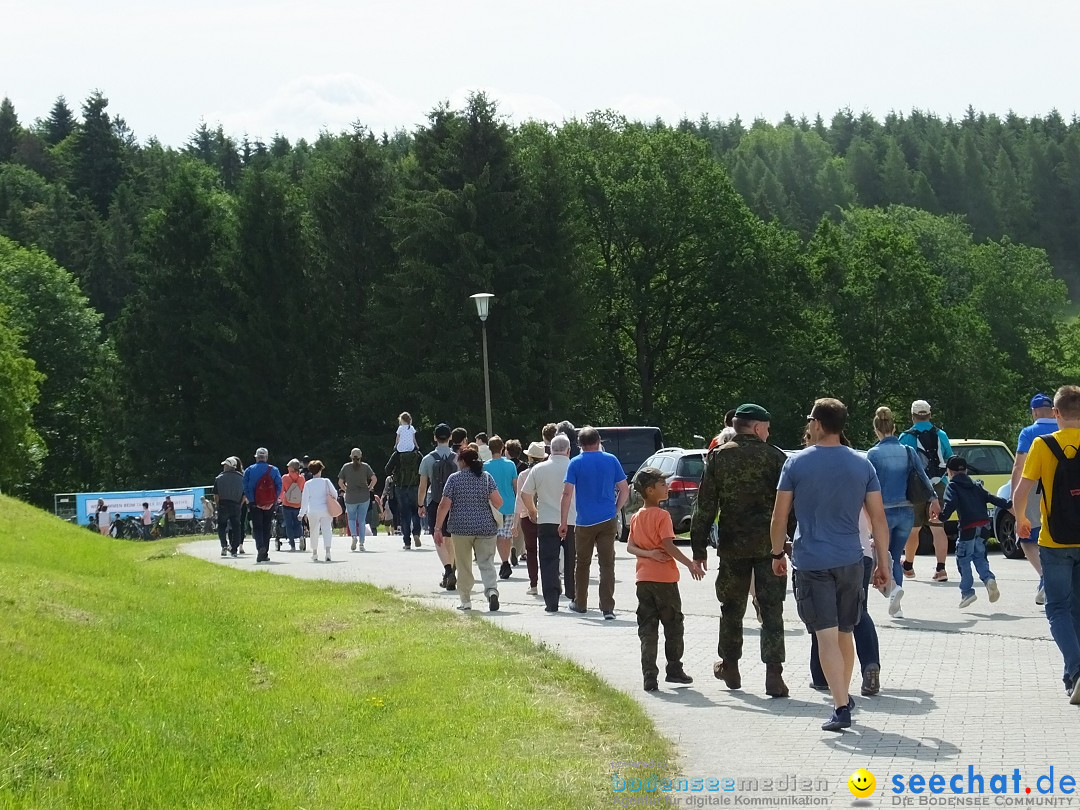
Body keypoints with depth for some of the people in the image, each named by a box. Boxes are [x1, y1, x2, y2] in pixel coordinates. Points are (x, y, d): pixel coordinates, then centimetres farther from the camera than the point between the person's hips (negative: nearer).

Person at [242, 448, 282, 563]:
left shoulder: (249, 470, -1)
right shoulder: (274, 470, 1)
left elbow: (246, 488, -5)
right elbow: (279, 485, -4)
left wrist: (251, 500, 1)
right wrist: (275, 500, 3)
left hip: (255, 504, -2)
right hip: (270, 504, 2)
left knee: (257, 527, 2)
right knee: (267, 528, 10)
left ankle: (260, 546, -23)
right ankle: (265, 554, 11)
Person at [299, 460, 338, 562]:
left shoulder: (308, 484, -2)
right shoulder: (326, 481, -2)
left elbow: (305, 499, -2)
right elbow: (334, 493, -2)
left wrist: (302, 513, 3)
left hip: (313, 511, 0)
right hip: (325, 510, 0)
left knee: (314, 532, 13)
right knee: (327, 530, -1)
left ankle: (315, 554, 20)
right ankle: (327, 551, -18)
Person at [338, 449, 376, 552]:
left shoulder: (346, 466, 0)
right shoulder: (365, 466, -1)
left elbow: (340, 482, -1)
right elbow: (374, 479, -8)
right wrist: (369, 488, 5)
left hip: (350, 497, -1)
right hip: (364, 497, 1)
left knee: (351, 518, 14)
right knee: (362, 520, 9)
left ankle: (353, 535, -12)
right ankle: (361, 544, 6)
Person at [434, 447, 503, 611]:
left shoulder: (454, 479, -1)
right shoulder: (486, 477, 3)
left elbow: (444, 505, -6)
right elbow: (498, 502, -5)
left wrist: (438, 528, -1)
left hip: (461, 528, -1)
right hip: (485, 528, 1)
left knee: (464, 566, 9)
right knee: (486, 563, 1)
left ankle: (466, 601, 11)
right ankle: (492, 590, -23)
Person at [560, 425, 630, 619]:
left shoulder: (576, 463, -4)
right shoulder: (611, 460, 2)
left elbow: (567, 494, -10)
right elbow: (624, 490, 4)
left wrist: (563, 522, -6)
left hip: (585, 522, -1)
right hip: (608, 520, 1)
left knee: (583, 563, 15)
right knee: (607, 564, 1)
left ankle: (580, 603, 26)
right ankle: (607, 608, -6)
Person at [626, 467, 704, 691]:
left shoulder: (636, 517, 10)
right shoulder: (662, 515, -11)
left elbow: (630, 546, 4)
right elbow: (669, 546, -15)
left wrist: (648, 553, -8)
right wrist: (690, 564, -11)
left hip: (643, 579, 6)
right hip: (664, 578, -6)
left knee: (647, 630, 5)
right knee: (673, 626, 10)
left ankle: (649, 677, -2)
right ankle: (674, 670, 17)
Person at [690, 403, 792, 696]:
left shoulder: (718, 457, 1)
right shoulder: (774, 457, -3)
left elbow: (705, 505, 0)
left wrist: (699, 547, 5)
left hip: (732, 545, 2)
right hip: (769, 543, -2)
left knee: (732, 607, 17)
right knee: (771, 610, 1)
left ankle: (730, 667, 28)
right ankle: (773, 673, -6)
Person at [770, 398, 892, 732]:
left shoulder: (796, 464, -5)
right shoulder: (862, 465, 2)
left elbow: (780, 516, -2)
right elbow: (879, 518, 3)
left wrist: (777, 554, 11)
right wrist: (883, 562, 10)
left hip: (811, 562, -3)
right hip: (850, 560, 3)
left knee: (826, 635, -6)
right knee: (845, 632, 18)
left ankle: (841, 707, -15)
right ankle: (844, 695, 30)